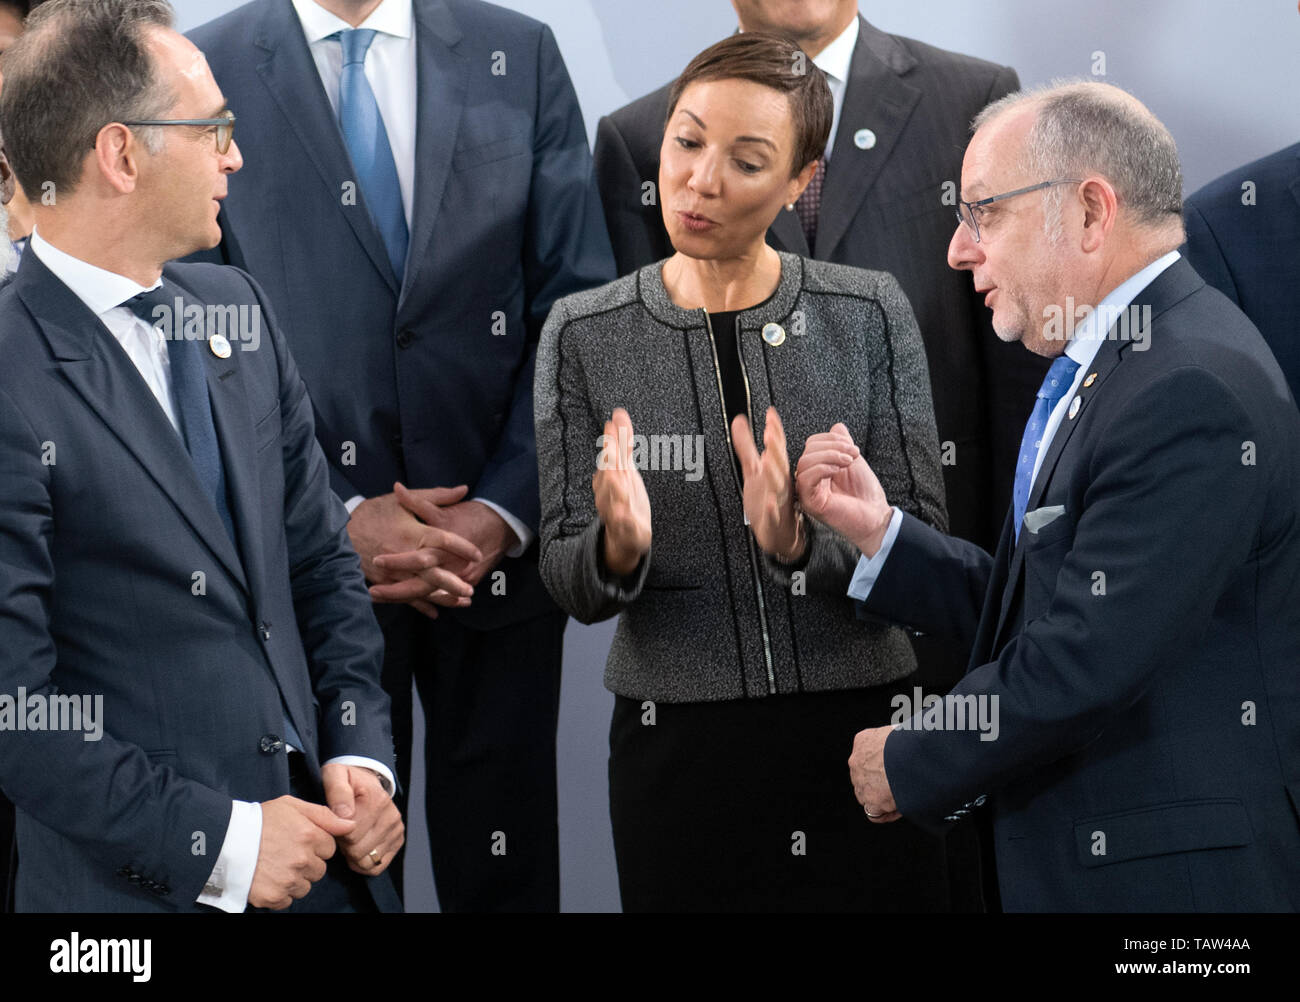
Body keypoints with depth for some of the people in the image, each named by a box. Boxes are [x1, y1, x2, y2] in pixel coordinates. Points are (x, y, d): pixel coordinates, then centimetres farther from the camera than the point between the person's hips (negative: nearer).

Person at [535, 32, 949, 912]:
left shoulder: (870, 316, -1)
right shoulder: (584, 335, 0)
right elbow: (570, 586, 0)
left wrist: (801, 543, -23)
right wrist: (619, 548, -22)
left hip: (862, 735, 0)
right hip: (679, 761, 0)